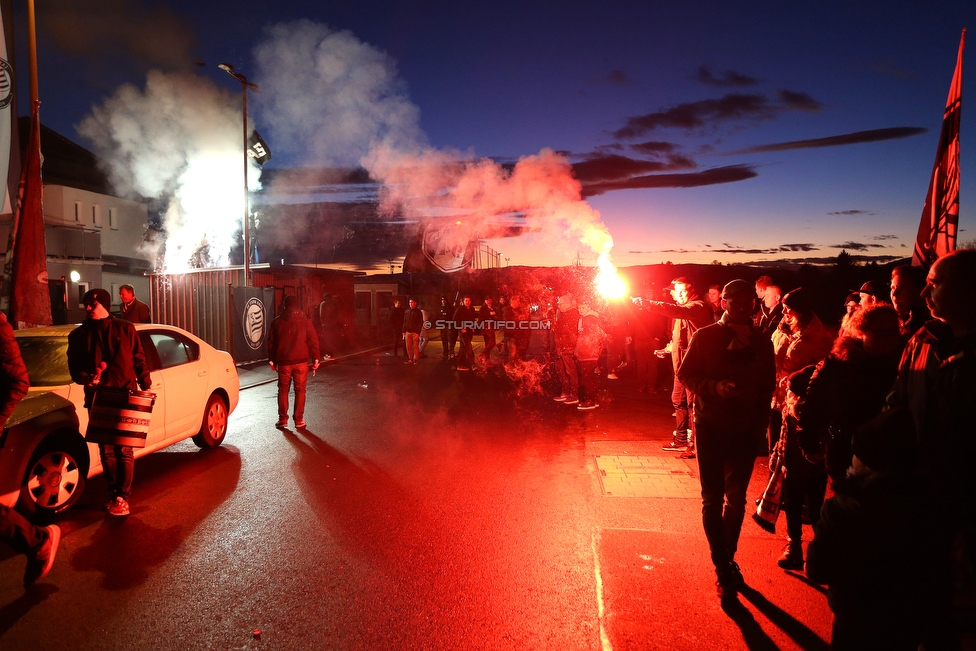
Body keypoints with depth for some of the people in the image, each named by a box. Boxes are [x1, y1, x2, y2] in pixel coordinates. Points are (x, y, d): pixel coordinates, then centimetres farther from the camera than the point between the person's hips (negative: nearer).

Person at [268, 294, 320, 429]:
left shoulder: (277, 322, 2)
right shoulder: (304, 321, -2)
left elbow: (271, 342, 6)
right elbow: (313, 341, -4)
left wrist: (272, 360, 15)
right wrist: (315, 359, 1)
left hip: (283, 362, 1)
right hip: (301, 362, -1)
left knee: (283, 390, 11)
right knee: (300, 391, 6)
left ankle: (283, 419, 12)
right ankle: (299, 420, 7)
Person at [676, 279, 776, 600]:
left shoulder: (761, 342, 3)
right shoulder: (705, 336, -4)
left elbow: (767, 386, 6)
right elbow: (685, 374, -3)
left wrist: (760, 425, -1)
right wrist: (713, 386, -20)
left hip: (745, 430, 2)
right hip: (710, 428, -2)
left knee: (736, 499, 12)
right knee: (713, 499, 2)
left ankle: (726, 559, 30)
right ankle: (724, 569, 11)